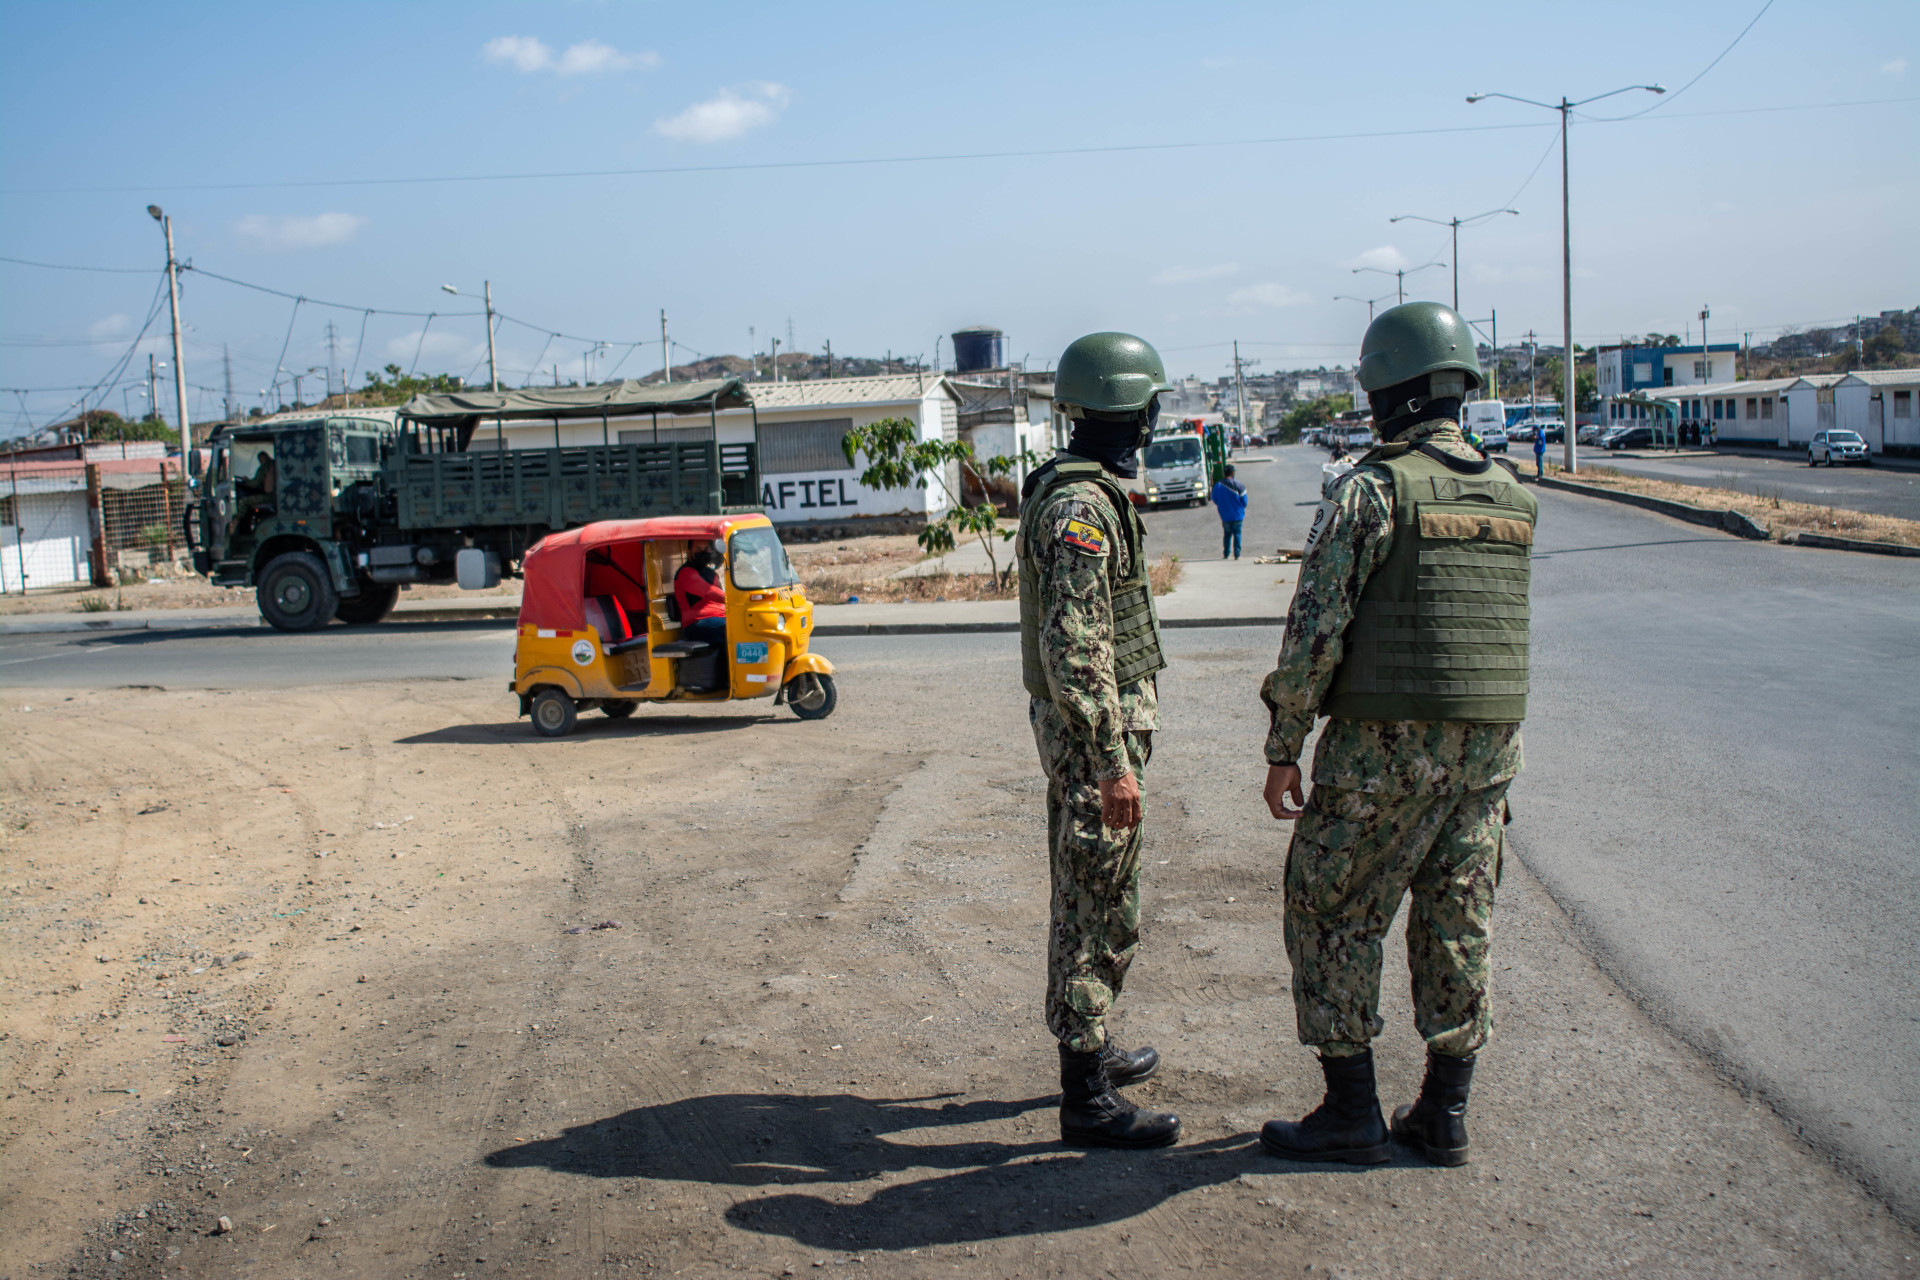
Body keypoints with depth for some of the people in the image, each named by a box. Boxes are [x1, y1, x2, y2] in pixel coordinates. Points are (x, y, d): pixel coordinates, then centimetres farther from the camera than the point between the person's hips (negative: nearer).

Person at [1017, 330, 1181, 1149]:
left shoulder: (1082, 490, 13)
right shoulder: (1081, 506, -21)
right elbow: (1075, 647, -27)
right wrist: (1112, 762, -27)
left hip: (1090, 723, 10)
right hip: (1094, 730, -10)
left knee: (1096, 900, 20)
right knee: (1098, 911, -4)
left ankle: (1093, 1047, 34)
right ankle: (1087, 1098, 3)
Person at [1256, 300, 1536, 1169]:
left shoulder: (1373, 489, -11)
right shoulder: (1513, 499, 9)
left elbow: (1316, 628, -14)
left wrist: (1283, 748, -9)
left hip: (1387, 741, -7)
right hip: (1488, 742, 7)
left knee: (1330, 914, 5)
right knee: (1456, 923, 12)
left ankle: (1350, 1114, 8)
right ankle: (1443, 1115, 19)